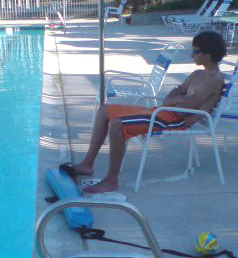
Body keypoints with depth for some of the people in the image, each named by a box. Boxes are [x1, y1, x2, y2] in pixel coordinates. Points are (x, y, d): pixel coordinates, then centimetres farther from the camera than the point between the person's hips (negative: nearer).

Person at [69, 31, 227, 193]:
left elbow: (186, 106, -20)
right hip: (163, 113, 11)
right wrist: (178, 100, -4)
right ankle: (88, 164, 10)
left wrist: (171, 101, -1)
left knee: (116, 124, -28)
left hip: (177, 120, -11)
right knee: (105, 111, 8)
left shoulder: (215, 80, -10)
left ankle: (112, 181, -17)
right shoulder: (197, 75, 20)